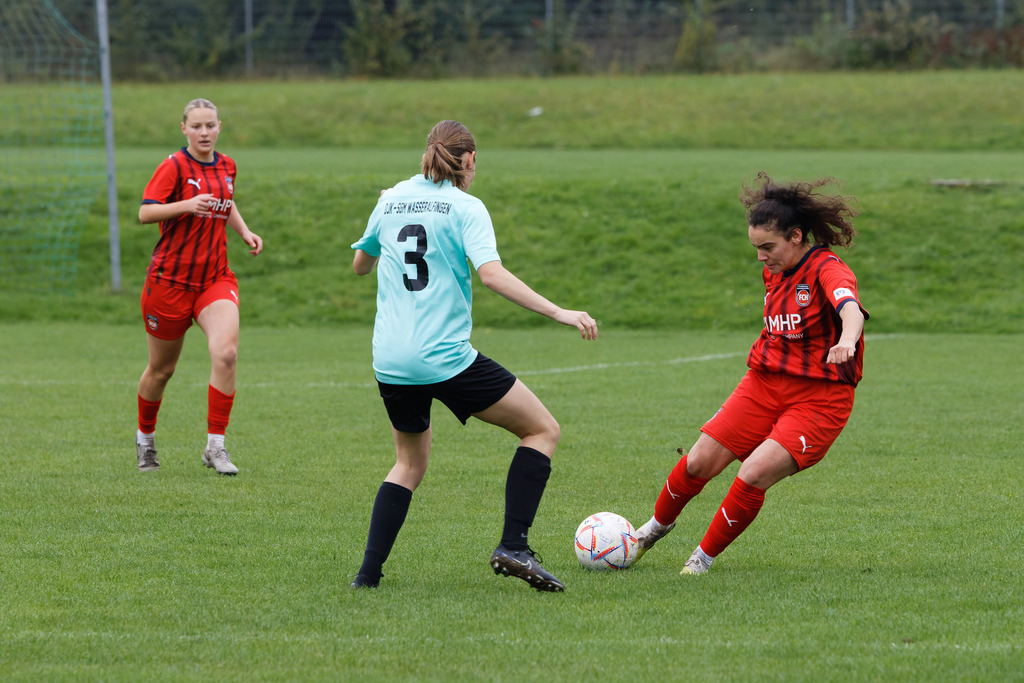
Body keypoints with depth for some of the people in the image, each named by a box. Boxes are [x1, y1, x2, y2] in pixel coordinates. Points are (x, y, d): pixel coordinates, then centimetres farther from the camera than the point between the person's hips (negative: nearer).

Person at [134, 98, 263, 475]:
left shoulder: (226, 167, 8)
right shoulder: (174, 166, -10)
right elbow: (145, 213, -19)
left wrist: (245, 232, 12)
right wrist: (187, 205, -32)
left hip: (215, 278, 3)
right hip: (171, 278, -3)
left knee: (225, 353, -20)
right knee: (161, 369, 9)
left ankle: (215, 445, -13)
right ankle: (145, 437, 35)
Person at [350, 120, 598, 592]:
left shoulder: (391, 201, 11)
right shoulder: (465, 208, -5)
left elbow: (360, 264, 27)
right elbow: (491, 274, -19)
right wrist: (558, 313, -20)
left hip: (389, 360, 6)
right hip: (445, 357, -6)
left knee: (410, 462, 25)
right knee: (543, 430, 5)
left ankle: (369, 571, 12)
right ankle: (513, 547, -6)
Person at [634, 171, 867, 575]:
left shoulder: (827, 270, -17)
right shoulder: (774, 271, 9)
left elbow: (850, 307, -39)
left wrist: (846, 340, -58)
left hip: (819, 398, -7)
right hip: (764, 383, 7)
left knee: (753, 476, -22)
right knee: (700, 462, 1)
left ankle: (705, 557, -2)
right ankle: (658, 525, 30)